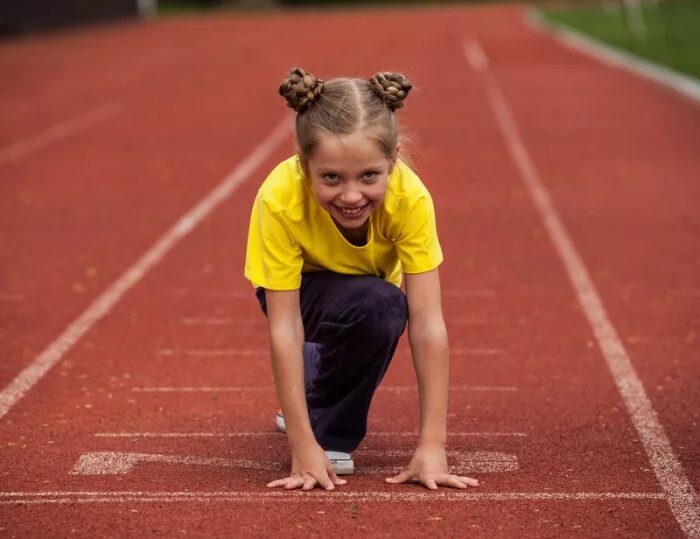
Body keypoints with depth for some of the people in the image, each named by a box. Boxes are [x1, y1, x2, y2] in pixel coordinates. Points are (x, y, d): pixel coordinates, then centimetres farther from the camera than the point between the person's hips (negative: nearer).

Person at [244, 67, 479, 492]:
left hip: (371, 287, 4)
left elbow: (428, 323, -35)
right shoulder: (280, 200, -37)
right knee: (376, 304, -34)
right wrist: (303, 447, -39)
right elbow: (284, 329, -35)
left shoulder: (410, 198, -34)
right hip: (299, 287, -4)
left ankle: (324, 412, 4)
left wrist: (432, 445, -38)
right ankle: (324, 434, -11)